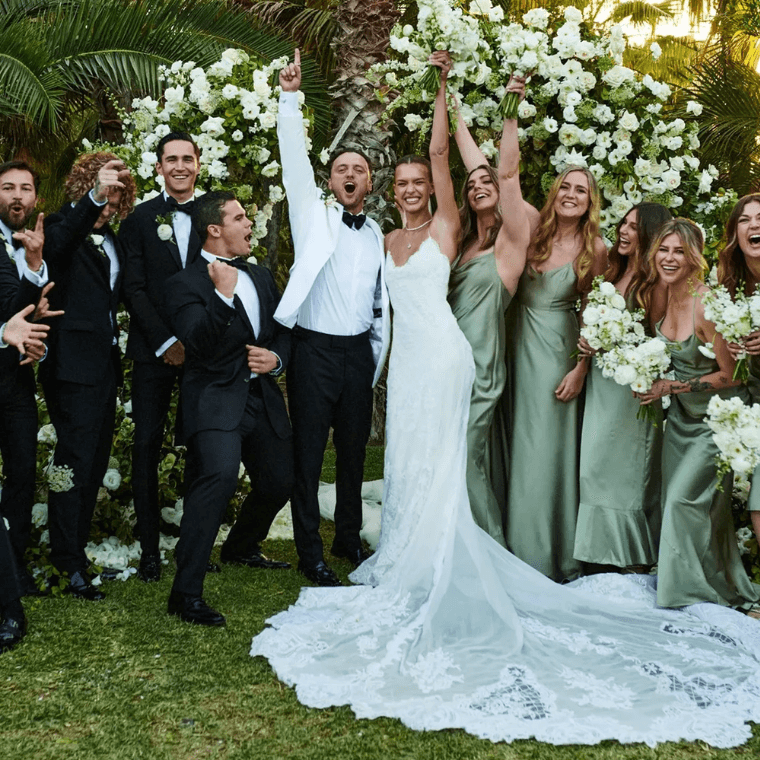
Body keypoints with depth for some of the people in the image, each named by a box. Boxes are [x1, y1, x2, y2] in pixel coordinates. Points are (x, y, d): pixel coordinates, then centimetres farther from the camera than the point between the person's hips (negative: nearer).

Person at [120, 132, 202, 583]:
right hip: (154, 350, 0)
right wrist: (166, 342, -9)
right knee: (147, 446, 0)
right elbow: (134, 288, -1)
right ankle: (150, 548, 8)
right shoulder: (139, 219, 5)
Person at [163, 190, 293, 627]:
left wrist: (277, 358, -1)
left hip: (263, 399, 8)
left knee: (280, 481, 16)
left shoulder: (262, 278, 17)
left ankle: (242, 547, 47)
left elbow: (285, 330, 20)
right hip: (217, 399, -7)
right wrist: (222, 295, -30)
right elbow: (196, 341, -20)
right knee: (220, 476, -29)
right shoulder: (186, 283, -6)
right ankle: (186, 593, -23)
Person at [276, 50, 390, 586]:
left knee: (354, 450, 14)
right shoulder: (314, 212, 1)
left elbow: (381, 301, 16)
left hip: (360, 351, 4)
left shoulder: (376, 233, 13)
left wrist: (379, 356, 12)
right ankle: (310, 552, 10)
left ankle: (350, 537, 29)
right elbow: (294, 158, -12)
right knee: (308, 452, 0)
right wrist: (291, 98, -22)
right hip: (315, 349, -4)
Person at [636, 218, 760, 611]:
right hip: (681, 414, 8)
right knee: (674, 499, 9)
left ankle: (700, 589, 13)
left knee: (685, 500, -8)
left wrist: (670, 387, -18)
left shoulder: (707, 304, -25)